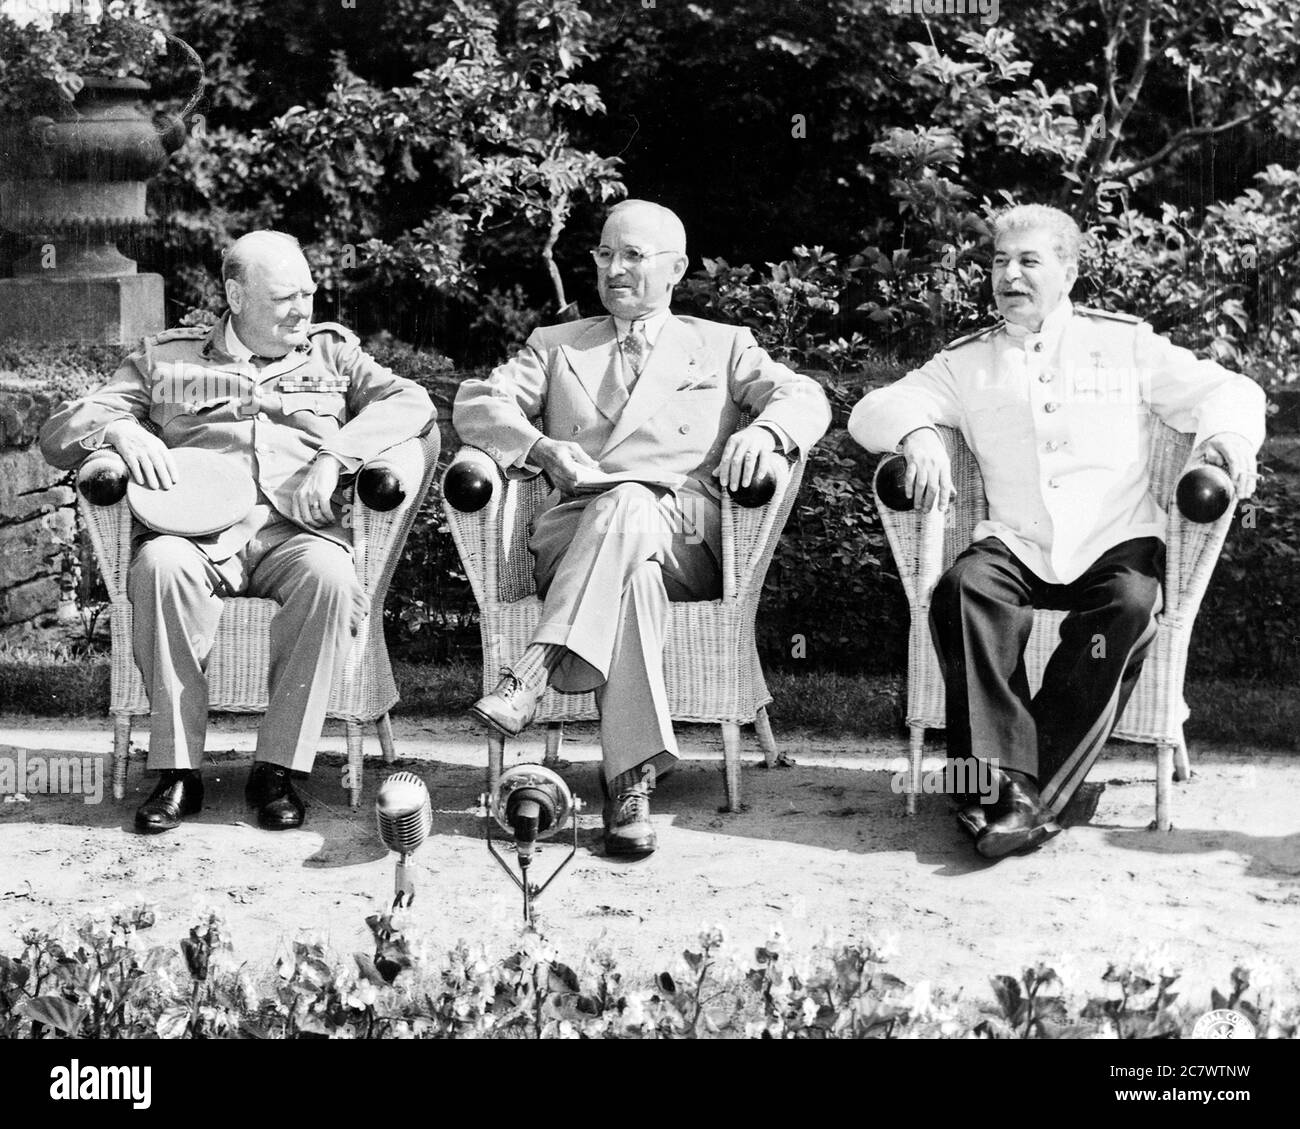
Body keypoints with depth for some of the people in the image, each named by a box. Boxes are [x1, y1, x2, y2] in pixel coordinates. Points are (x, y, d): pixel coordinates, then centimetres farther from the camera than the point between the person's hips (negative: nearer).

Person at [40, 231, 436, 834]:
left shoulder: (331, 352, 22)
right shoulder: (165, 358, 20)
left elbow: (411, 401, 6)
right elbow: (58, 433, 17)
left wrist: (333, 455, -10)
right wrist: (119, 428, -7)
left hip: (296, 529, 0)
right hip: (196, 528, 0)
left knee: (332, 576, -35)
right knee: (160, 565, -35)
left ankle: (278, 768, -25)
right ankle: (178, 771, -26)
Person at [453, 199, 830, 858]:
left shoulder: (723, 346, 25)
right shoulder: (557, 346, 28)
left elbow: (805, 397, 9)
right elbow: (477, 403, 12)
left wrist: (763, 431, -16)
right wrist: (542, 449, -10)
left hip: (685, 537, -1)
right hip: (571, 530, 1)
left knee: (628, 506, -37)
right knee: (634, 571, -36)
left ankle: (529, 679, -45)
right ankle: (632, 778, -44)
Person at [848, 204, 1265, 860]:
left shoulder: (1125, 343, 14)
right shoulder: (966, 362, 16)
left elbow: (1227, 391, 12)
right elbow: (871, 411, 8)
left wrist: (1227, 435, -13)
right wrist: (917, 435, -17)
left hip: (1117, 542, -1)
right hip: (1016, 545, 1)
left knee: (1129, 603, -33)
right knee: (964, 589, -31)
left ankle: (1038, 789, -32)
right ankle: (1005, 779, -35)